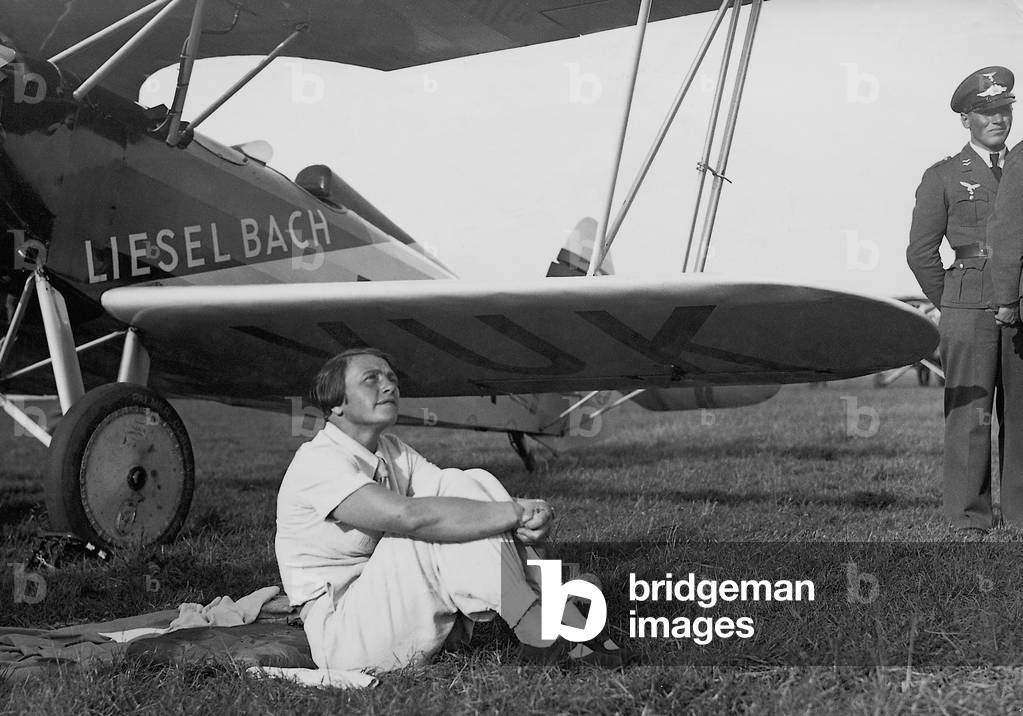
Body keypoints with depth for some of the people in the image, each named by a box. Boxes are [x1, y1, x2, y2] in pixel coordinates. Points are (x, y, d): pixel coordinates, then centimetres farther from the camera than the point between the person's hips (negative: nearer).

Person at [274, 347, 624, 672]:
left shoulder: (392, 452, 12)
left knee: (470, 485, -9)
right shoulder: (318, 462, -17)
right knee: (437, 526, -27)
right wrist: (517, 512, -29)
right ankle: (545, 638, -24)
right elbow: (408, 515, -32)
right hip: (343, 637, -8)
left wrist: (527, 518, -25)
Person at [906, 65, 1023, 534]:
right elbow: (921, 252, 6)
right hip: (969, 306, -3)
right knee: (969, 412, -5)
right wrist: (951, 305, 6)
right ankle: (967, 518, -1)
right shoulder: (944, 177, 5)